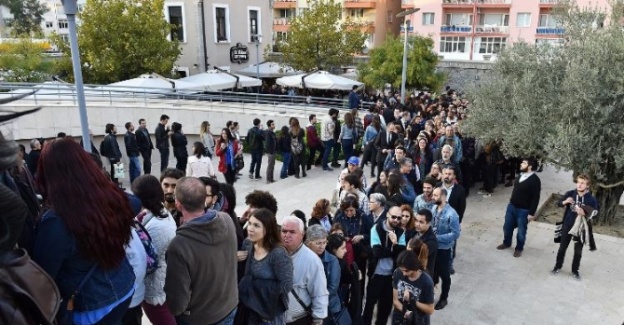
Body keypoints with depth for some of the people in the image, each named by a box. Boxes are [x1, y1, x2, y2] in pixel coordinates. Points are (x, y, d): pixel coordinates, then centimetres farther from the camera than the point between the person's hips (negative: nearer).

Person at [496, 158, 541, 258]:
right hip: (511, 206, 7)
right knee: (507, 227, 17)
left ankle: (519, 248, 29)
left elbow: (535, 198, -18)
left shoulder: (535, 180, -19)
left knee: (521, 231, 9)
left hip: (523, 210, -7)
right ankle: (506, 243, 39)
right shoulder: (521, 175, 4)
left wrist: (531, 213, -18)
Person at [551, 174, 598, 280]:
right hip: (567, 225, 1)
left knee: (578, 251, 13)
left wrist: (584, 214, -29)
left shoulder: (591, 200, -14)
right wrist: (565, 202, -20)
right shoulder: (570, 193, -9)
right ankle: (558, 266, 31)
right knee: (562, 247, 14)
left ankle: (575, 270, 31)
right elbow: (559, 203, 2)